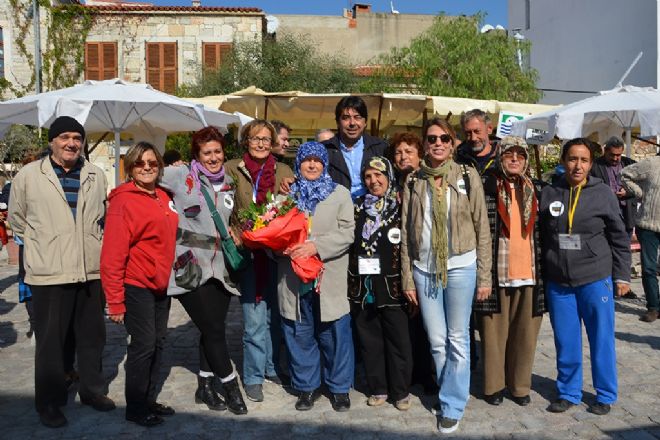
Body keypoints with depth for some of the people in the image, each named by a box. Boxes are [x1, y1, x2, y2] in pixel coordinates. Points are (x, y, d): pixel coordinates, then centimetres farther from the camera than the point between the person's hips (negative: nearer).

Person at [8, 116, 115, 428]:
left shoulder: (96, 176, 6)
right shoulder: (28, 175, -3)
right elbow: (17, 220, 10)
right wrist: (41, 244, 8)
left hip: (92, 270, 3)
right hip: (49, 273, -3)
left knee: (92, 335, 14)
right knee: (50, 340, 7)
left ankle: (92, 389, 32)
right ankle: (49, 402, 24)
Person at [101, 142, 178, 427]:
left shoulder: (162, 197, 7)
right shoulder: (123, 200, -14)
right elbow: (112, 254, -16)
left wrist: (169, 276, 12)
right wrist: (115, 301, -17)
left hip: (161, 285, 7)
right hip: (136, 286, -7)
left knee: (158, 343, 13)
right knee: (143, 344, -1)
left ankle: (149, 400, 29)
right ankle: (135, 408, 18)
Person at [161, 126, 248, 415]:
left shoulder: (228, 182, 12)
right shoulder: (181, 177, -4)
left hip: (220, 268, 5)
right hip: (190, 268, -5)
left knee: (214, 329, 10)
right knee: (214, 330, -3)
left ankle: (205, 386, 26)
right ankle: (231, 387, 14)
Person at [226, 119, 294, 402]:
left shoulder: (285, 172, 6)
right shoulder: (233, 169, 1)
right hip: (248, 253, -2)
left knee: (274, 315, 13)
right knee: (254, 320, 0)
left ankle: (271, 366, 32)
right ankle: (253, 376, 16)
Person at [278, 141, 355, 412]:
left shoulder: (340, 194, 5)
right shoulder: (286, 194, 13)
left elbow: (347, 232, -5)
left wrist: (316, 246, -18)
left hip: (329, 279, -2)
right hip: (294, 279, 2)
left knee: (335, 335, 5)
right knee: (299, 335, 9)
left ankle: (339, 387, 23)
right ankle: (306, 386, 26)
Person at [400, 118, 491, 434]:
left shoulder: (468, 177, 0)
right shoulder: (414, 181, 5)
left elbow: (482, 228, 0)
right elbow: (406, 233, 6)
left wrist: (484, 276, -3)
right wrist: (407, 278, 4)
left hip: (460, 267, -2)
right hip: (424, 269, 2)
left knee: (457, 340, 4)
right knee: (436, 342, 9)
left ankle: (452, 406, 18)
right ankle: (452, 393, 29)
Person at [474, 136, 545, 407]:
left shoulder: (536, 191, 12)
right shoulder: (488, 189, -1)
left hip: (529, 272, 3)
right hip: (496, 273, -3)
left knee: (525, 333, 8)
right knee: (494, 331, 4)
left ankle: (520, 385, 23)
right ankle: (494, 385, 19)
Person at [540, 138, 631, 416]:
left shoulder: (603, 194, -2)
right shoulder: (549, 194, 2)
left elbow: (619, 238, 3)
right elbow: (541, 237, 7)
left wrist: (622, 276, 1)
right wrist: (541, 276, 7)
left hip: (596, 281, -1)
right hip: (558, 282, 2)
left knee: (601, 340, 9)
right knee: (566, 342, 10)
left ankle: (605, 395, 27)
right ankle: (568, 392, 27)